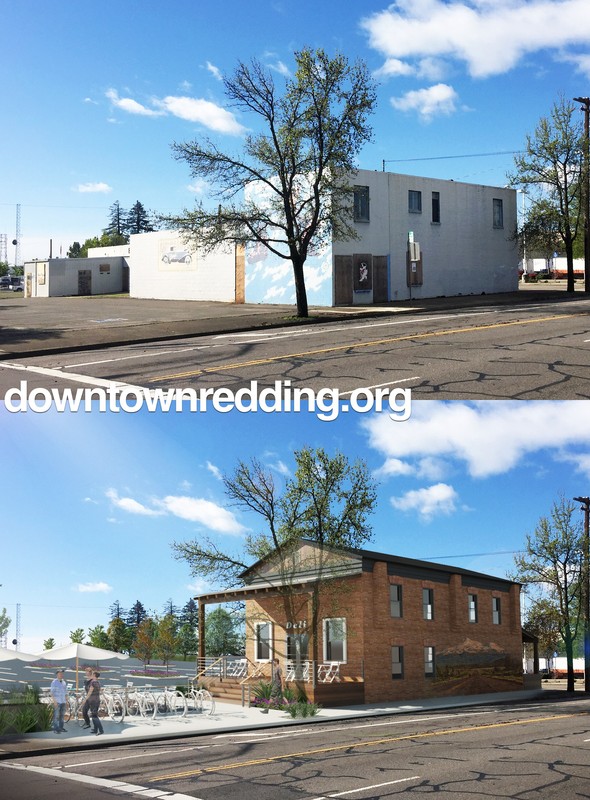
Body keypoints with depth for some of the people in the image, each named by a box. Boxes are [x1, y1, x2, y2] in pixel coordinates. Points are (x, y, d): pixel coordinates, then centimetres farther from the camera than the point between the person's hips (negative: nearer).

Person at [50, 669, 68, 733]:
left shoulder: (64, 682, 14)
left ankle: (61, 728, 17)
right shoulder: (54, 682, -6)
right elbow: (51, 692, -10)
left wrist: (66, 700, 15)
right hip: (57, 702, -6)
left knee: (62, 715, 9)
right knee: (56, 716, -7)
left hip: (63, 702, 6)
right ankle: (55, 729, -5)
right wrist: (54, 701, -17)